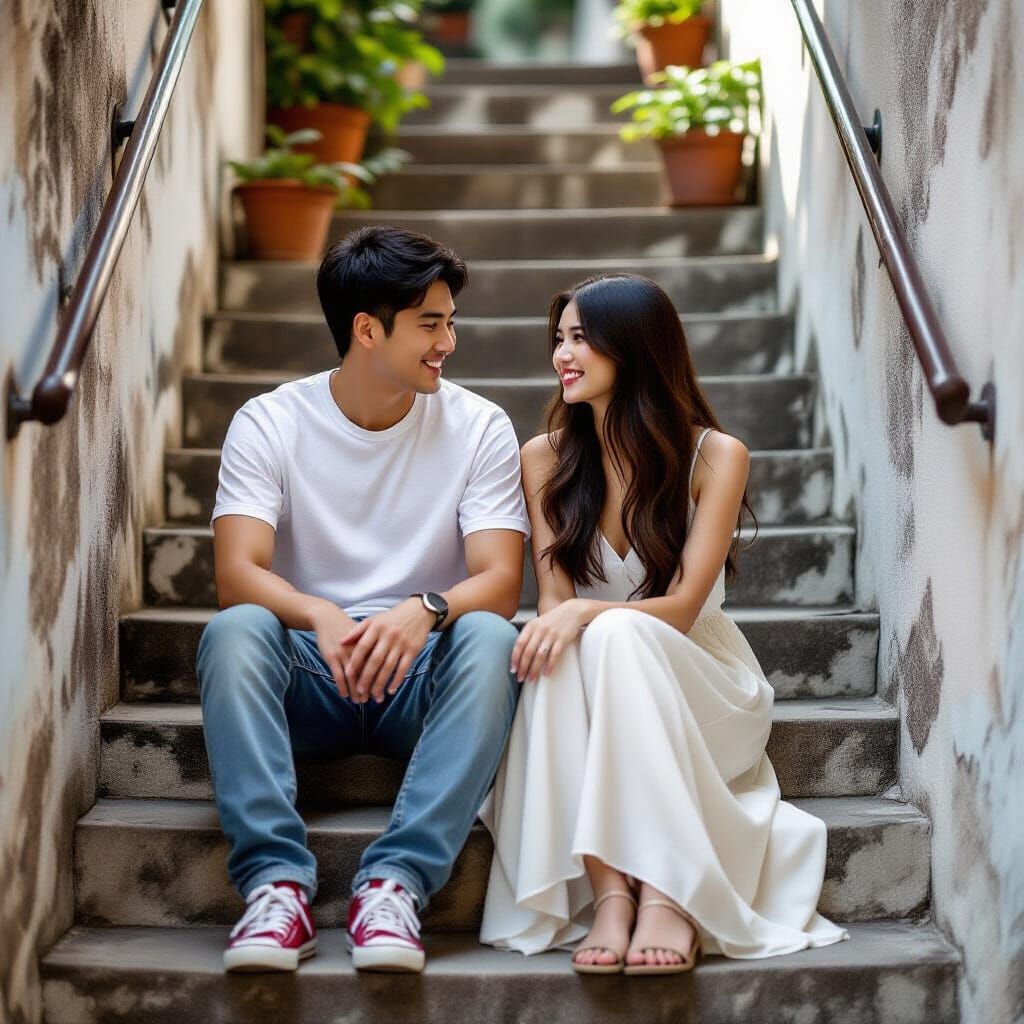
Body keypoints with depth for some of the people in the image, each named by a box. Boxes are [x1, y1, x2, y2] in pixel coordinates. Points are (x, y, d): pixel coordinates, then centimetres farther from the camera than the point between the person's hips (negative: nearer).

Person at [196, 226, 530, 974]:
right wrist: (322, 618, -37)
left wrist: (423, 612, -35)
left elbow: (500, 581, -12)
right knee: (234, 631, -31)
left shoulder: (479, 428, -1)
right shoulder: (269, 423, -3)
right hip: (307, 680, 0)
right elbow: (237, 573, -15)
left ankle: (395, 882, -37)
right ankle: (277, 880, -36)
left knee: (491, 637, -31)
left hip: (422, 674, 1)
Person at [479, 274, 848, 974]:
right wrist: (554, 628, -27)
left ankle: (665, 894, -43)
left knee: (613, 635, -36)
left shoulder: (716, 456, -6)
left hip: (698, 678, -2)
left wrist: (586, 614, -32)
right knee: (558, 652, -34)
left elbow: (682, 606, -13)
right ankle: (607, 890, -42)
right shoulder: (547, 458, 4)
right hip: (603, 687, 2)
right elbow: (554, 599, -2)